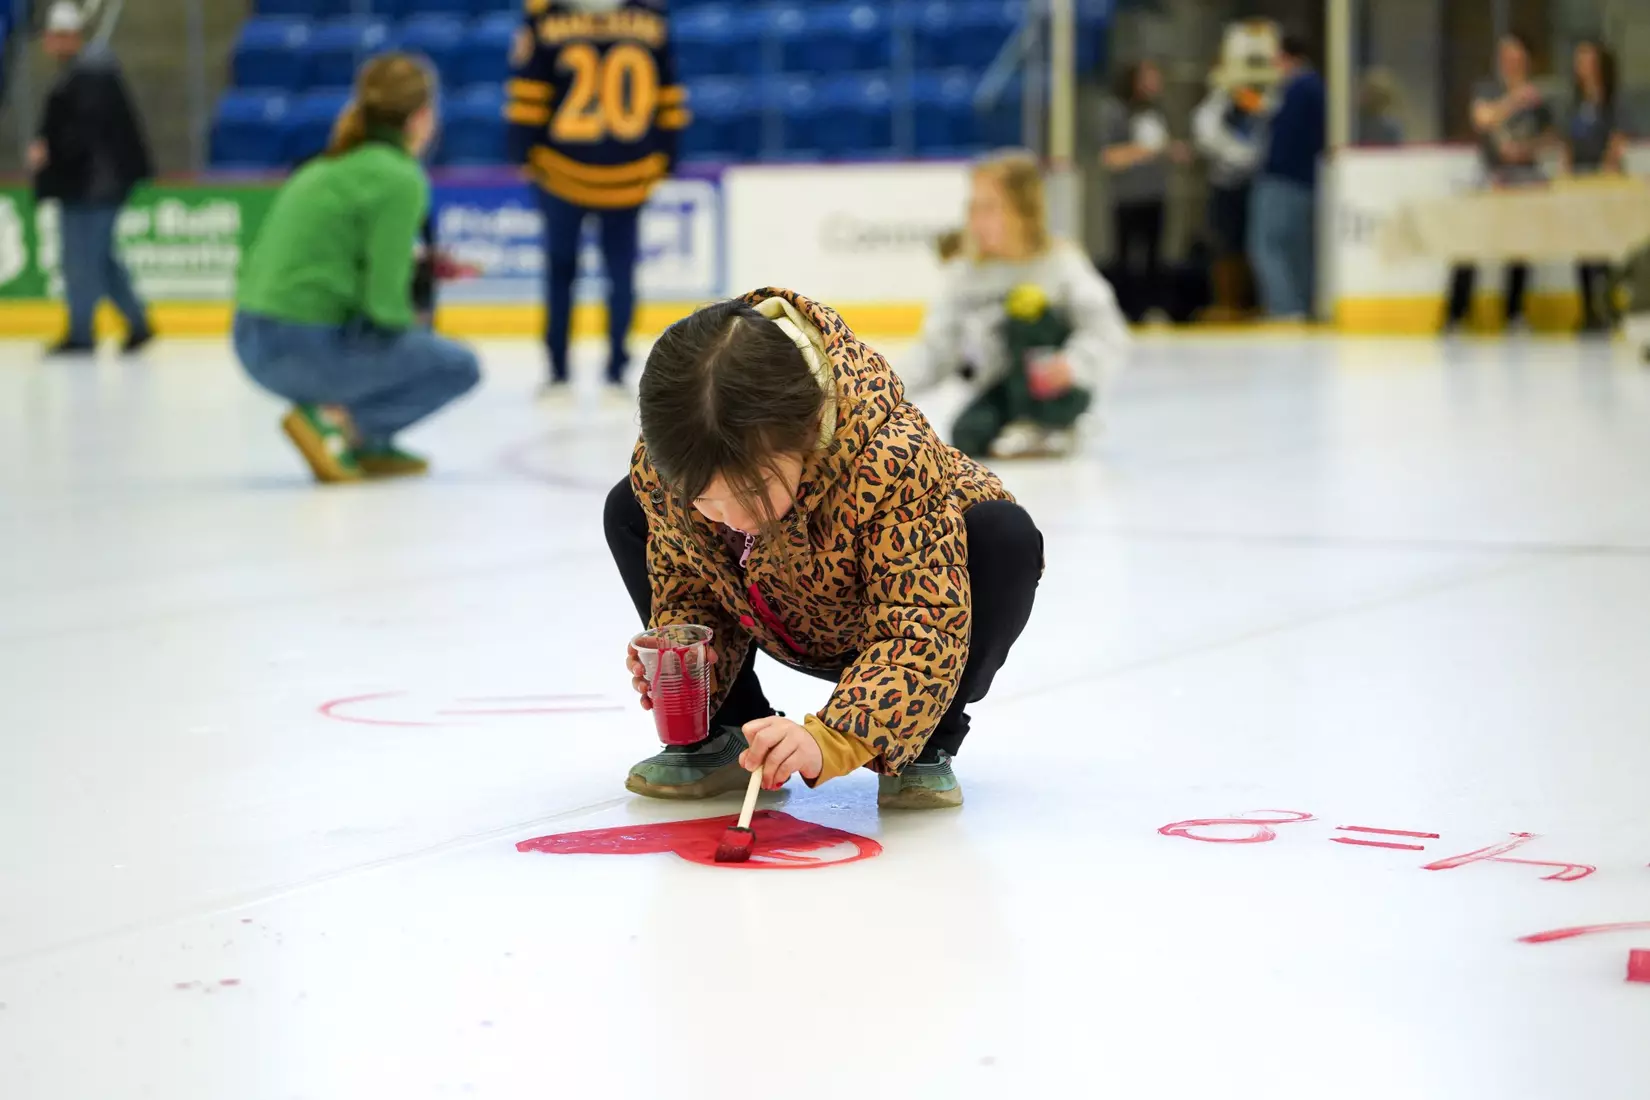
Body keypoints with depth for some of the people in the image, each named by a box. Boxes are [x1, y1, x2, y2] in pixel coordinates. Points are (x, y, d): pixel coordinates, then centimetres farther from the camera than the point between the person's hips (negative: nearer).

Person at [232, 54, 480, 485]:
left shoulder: (333, 164, 15)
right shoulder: (400, 179, -11)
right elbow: (384, 302, -13)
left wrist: (421, 268, 16)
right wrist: (410, 326, 8)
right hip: (307, 347, -9)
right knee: (460, 367, 6)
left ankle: (367, 444, 16)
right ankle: (333, 416, -5)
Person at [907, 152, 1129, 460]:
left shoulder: (1060, 263, -11)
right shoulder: (962, 277, 0)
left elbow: (1109, 335, -18)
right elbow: (937, 349, -3)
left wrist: (1072, 365, -37)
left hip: (1058, 392, -3)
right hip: (1000, 389, 3)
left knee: (1024, 319, -28)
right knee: (968, 437, -27)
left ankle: (1042, 427, -13)